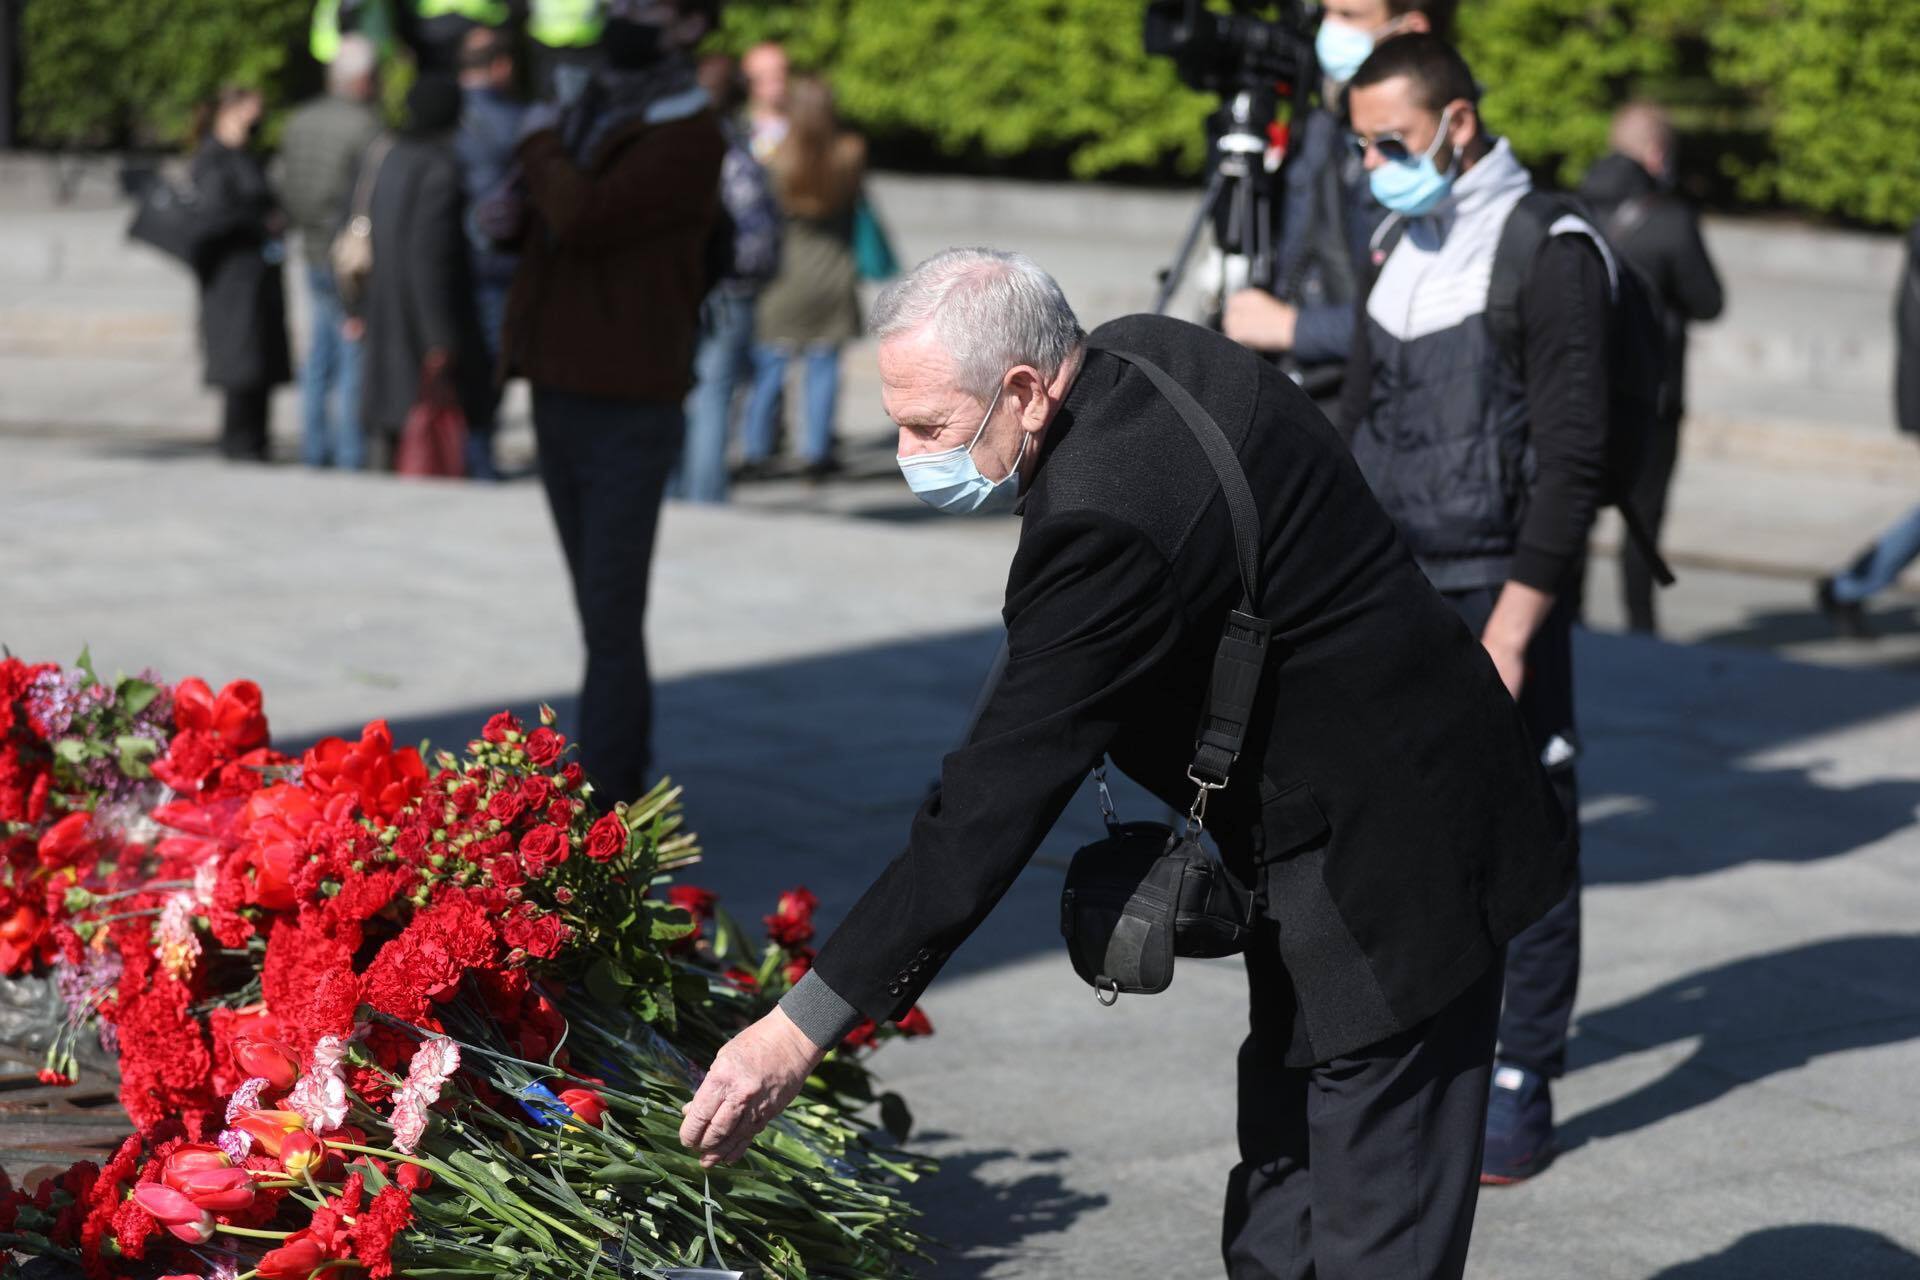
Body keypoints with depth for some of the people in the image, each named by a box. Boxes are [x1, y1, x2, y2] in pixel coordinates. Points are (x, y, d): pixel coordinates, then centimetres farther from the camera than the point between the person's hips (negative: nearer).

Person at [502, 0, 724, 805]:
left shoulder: (687, 136, -11)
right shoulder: (584, 114, 14)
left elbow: (583, 218, -23)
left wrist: (540, 144, -6)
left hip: (628, 413, -8)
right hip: (557, 398, 8)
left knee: (611, 621, -7)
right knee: (602, 614, 13)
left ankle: (600, 805, -5)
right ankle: (624, 782, 21)